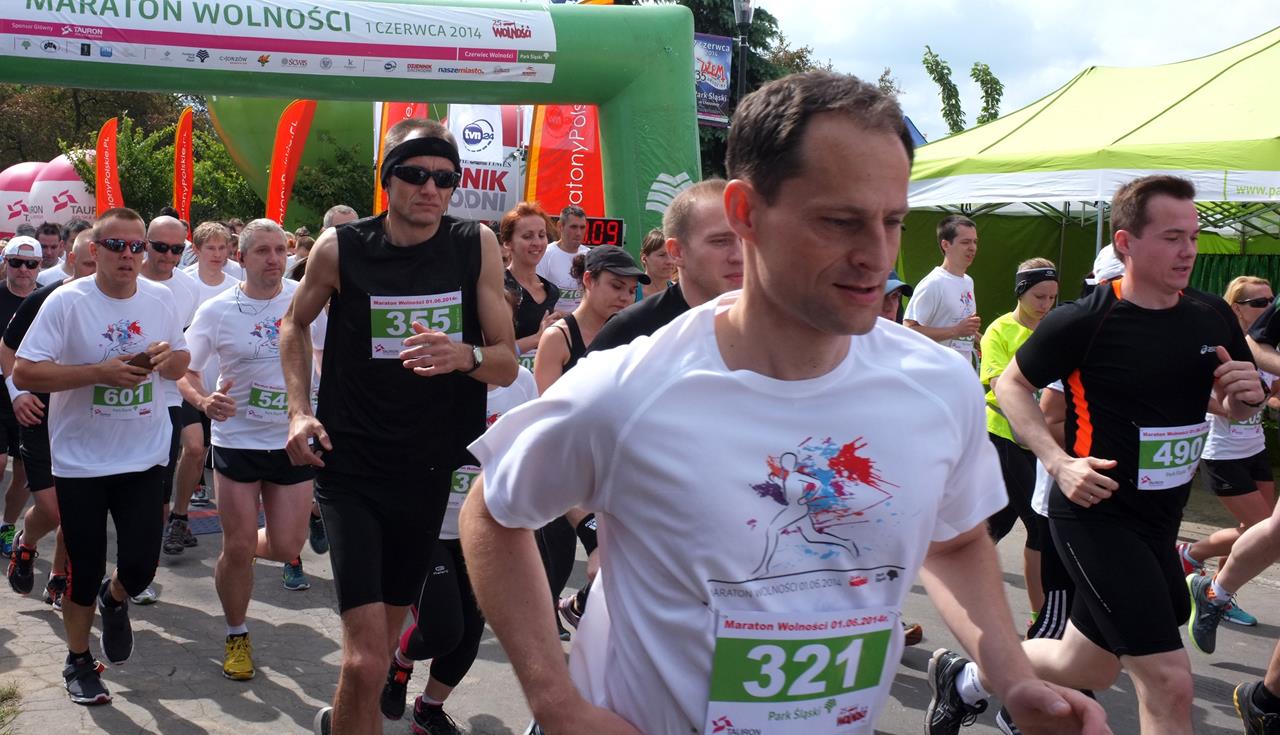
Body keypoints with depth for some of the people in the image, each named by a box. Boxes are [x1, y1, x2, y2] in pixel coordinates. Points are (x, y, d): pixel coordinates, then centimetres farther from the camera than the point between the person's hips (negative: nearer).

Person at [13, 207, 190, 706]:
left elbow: (180, 365, 12)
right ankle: (78, 662, 30)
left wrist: (169, 357, -12)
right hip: (81, 462, -3)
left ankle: (114, 599, 36)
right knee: (84, 570, 6)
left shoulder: (159, 299, 1)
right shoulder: (66, 302, -12)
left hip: (144, 458, 3)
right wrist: (100, 372, -25)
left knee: (141, 563, 0)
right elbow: (24, 373, -16)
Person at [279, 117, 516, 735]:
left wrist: (463, 355, -24)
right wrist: (299, 410, -1)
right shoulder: (339, 249, -7)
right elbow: (295, 324, 12)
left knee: (387, 632, 21)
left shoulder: (477, 246, -4)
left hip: (430, 470, 3)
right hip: (351, 468, -3)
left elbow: (507, 363, -2)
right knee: (367, 659, -13)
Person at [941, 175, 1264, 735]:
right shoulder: (1084, 321, -15)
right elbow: (1010, 384, -3)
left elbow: (1234, 407, 17)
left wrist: (1246, 395, -8)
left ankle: (971, 677, 43)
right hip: (1097, 515, -7)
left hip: (1160, 520, 7)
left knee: (1088, 669, 17)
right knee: (1170, 684, -11)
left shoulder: (1213, 316, 3)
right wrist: (1060, 462, -16)